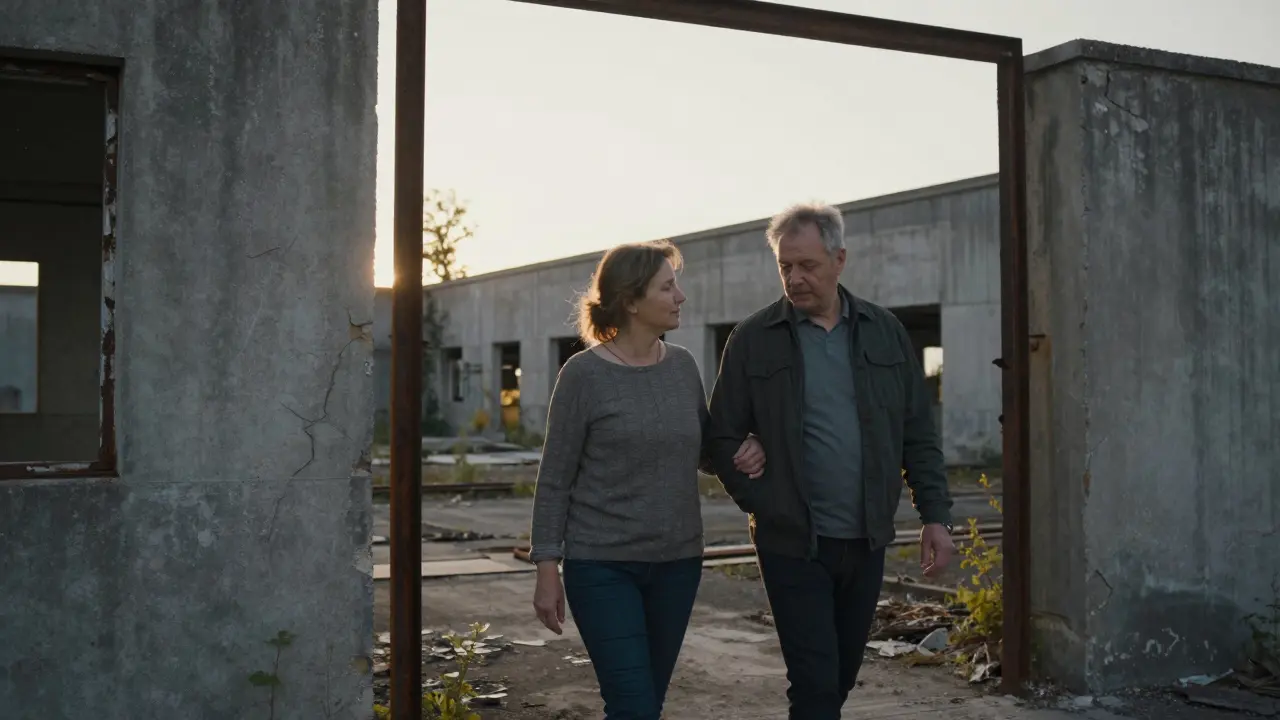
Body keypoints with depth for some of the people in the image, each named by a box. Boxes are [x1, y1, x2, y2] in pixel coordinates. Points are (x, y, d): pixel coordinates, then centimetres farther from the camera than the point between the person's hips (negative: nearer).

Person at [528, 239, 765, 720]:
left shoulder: (682, 365, 4)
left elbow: (701, 451, 15)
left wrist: (742, 454, -7)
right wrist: (547, 570, -8)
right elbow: (554, 481, -6)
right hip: (603, 566, -5)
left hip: (677, 562, 5)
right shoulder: (585, 374, -9)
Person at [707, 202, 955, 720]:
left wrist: (935, 515, 1)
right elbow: (725, 439, -1)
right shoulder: (753, 339, -3)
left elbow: (918, 435, 7)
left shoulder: (885, 332, 5)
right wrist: (764, 505, -9)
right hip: (792, 544, -3)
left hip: (867, 541, 4)